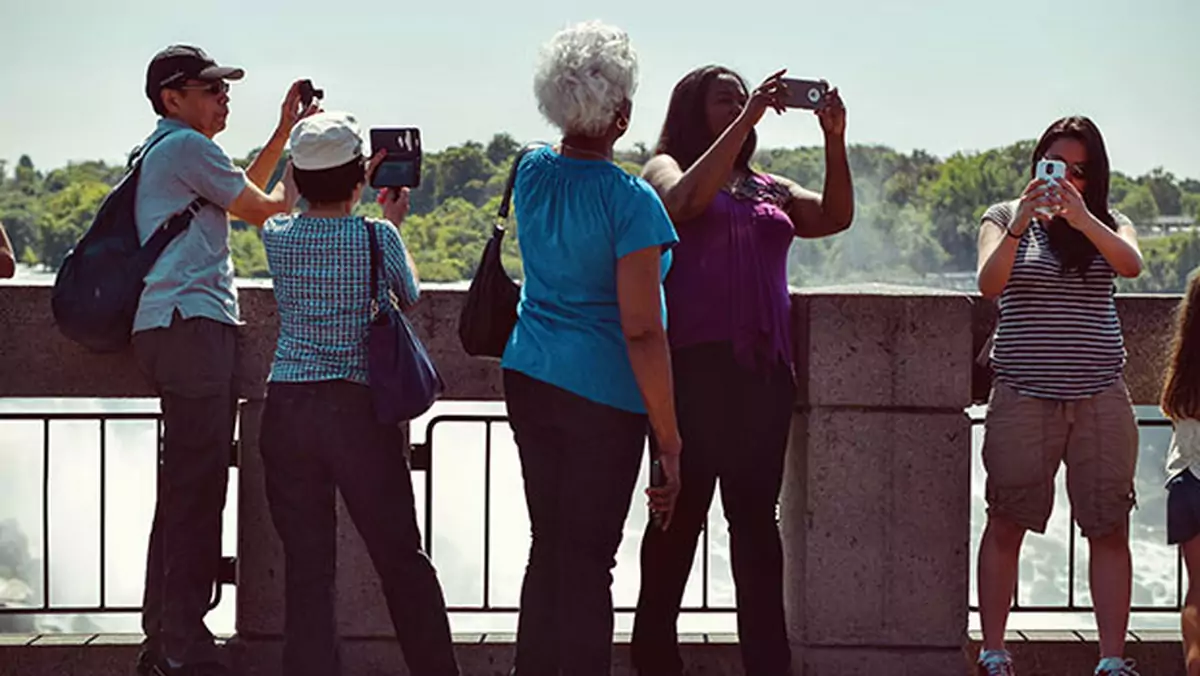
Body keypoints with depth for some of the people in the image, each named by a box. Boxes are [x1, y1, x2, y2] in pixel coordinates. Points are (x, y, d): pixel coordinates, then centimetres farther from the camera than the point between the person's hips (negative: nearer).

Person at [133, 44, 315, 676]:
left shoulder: (162, 150, 24)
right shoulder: (186, 146, -7)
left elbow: (240, 193, 32)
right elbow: (261, 209, -2)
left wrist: (284, 133, 30)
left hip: (173, 330, 11)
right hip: (190, 323, -11)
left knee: (183, 485, 12)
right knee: (197, 487, -12)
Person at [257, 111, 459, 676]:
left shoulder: (277, 236, 0)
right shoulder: (377, 237, -8)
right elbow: (409, 295, 13)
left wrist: (343, 184, 36)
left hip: (287, 409, 2)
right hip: (359, 409, -2)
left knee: (306, 564, 5)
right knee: (402, 558, 7)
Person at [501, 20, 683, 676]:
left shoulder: (532, 172, 2)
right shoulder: (630, 201, -16)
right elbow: (642, 332, -18)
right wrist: (669, 442, -15)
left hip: (529, 378, 6)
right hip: (603, 396, -6)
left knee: (547, 548, 15)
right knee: (588, 561, 0)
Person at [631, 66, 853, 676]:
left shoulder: (769, 190, 21)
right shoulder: (665, 168, 8)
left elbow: (835, 216, 7)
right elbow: (687, 199, -15)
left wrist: (834, 141, -5)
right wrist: (746, 121, -16)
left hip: (763, 368, 5)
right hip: (693, 365, -4)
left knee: (756, 516, 3)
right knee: (682, 512, -3)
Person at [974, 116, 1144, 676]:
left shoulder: (1107, 224, 9)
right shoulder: (1004, 218, 5)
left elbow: (1131, 265, -12)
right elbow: (989, 284, -11)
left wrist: (1080, 216, -25)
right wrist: (1021, 223, -25)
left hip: (1100, 396, 2)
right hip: (1023, 395, -1)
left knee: (1109, 529, -1)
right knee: (1005, 525, 0)